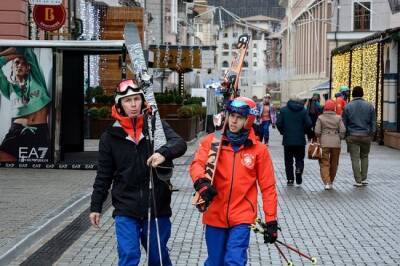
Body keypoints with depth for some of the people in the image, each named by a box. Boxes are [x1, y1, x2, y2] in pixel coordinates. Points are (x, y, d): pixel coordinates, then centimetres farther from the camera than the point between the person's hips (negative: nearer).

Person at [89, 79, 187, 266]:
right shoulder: (111, 136, 2)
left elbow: (179, 143, -16)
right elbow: (104, 175, 8)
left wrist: (163, 152, -36)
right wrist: (95, 206, 7)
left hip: (157, 208, 0)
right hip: (126, 210, 0)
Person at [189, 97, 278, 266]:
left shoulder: (259, 149, -2)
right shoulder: (211, 141, 0)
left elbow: (268, 187, 1)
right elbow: (197, 164, -14)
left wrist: (271, 220, 0)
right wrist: (201, 182, -36)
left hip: (241, 217, -2)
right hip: (215, 215, 2)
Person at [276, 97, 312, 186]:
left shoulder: (284, 110, 0)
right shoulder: (303, 111, -1)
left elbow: (278, 123, -7)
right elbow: (309, 124, -9)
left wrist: (283, 132, 9)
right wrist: (305, 132, 8)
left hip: (287, 140, 0)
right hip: (300, 140, 0)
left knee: (288, 161, 10)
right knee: (300, 159, 11)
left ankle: (290, 179, 10)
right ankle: (299, 169, -17)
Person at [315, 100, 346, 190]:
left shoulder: (320, 117, -2)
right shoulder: (338, 118, 2)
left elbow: (317, 131, -6)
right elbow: (343, 131, -3)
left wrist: (319, 138, 12)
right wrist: (339, 138, 12)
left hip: (324, 143, -2)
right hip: (336, 143, 2)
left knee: (324, 163, 0)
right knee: (334, 163, 16)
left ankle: (326, 182, -15)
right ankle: (331, 182, 25)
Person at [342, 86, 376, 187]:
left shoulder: (347, 106, -2)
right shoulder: (369, 106, 1)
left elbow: (344, 123, 0)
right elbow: (373, 123, 4)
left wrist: (345, 135, 9)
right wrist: (372, 134, 12)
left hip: (352, 136, -2)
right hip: (366, 136, 2)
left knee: (355, 158, 2)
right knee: (364, 157, 17)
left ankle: (358, 181, 0)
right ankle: (364, 179, 13)